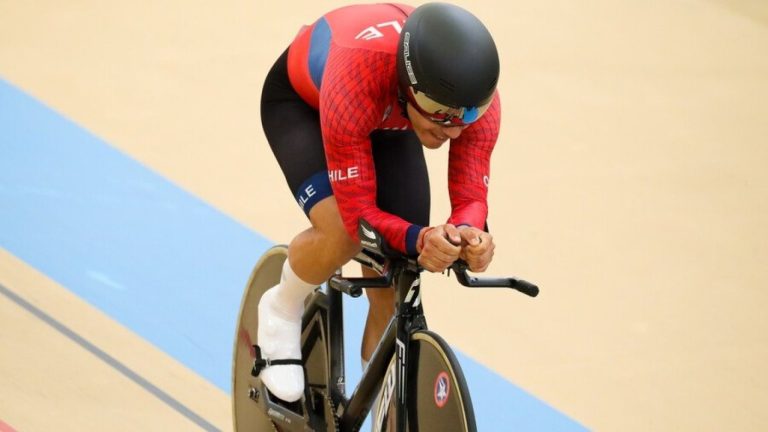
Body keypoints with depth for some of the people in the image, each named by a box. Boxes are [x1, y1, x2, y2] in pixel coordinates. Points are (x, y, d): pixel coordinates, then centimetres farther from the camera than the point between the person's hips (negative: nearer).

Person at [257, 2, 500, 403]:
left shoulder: (477, 96, -36)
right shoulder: (356, 79, -48)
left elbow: (471, 196, -29)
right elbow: (358, 211, -42)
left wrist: (468, 234, -52)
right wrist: (419, 239, -61)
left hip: (389, 125, 4)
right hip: (301, 100, -4)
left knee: (392, 291, -2)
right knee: (342, 233, -32)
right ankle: (283, 310, 2)